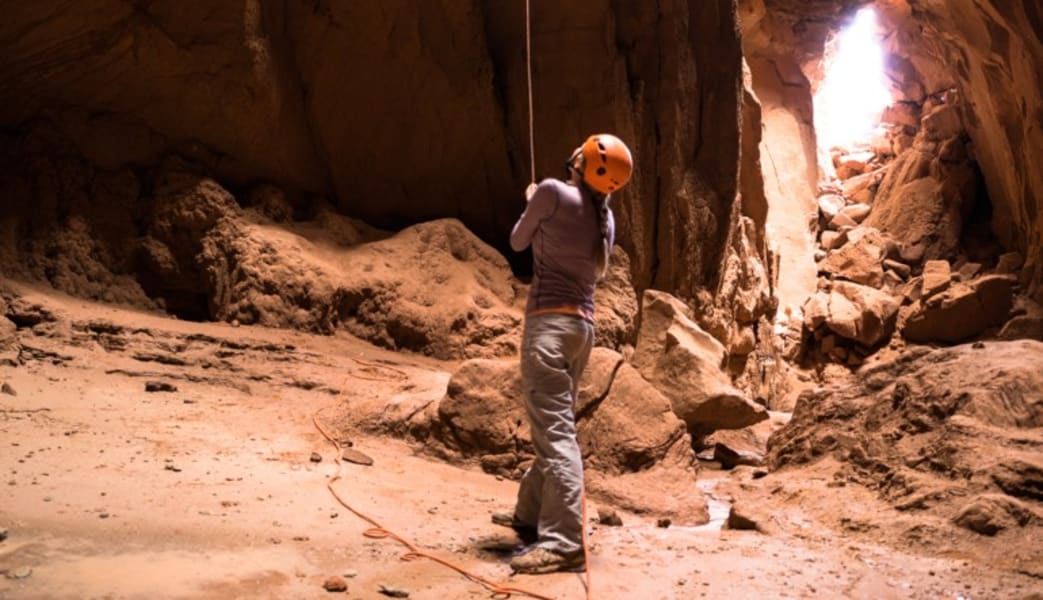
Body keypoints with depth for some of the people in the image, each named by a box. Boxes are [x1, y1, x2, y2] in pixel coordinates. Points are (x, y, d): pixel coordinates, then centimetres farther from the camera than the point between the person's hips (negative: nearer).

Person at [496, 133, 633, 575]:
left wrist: (531, 204, 25)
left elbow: (518, 242, 5)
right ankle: (531, 514, 30)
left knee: (555, 430, -13)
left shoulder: (553, 192, -9)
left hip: (550, 322, -8)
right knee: (554, 425, 17)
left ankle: (564, 542, -17)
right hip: (583, 324, 8)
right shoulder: (606, 217, 12)